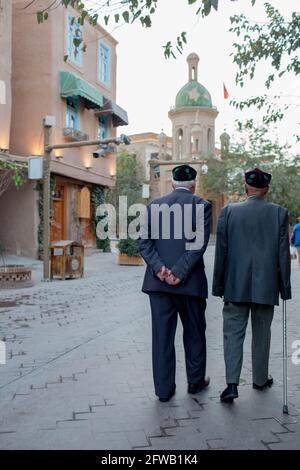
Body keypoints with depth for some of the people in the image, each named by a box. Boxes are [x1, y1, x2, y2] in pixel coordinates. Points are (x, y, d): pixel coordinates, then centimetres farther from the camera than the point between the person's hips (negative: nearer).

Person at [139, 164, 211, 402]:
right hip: (190, 281, -2)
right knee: (194, 332, 16)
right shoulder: (201, 205, -3)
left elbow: (144, 241, -2)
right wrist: (180, 272, -14)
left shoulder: (155, 205, 6)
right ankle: (196, 381, 31)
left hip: (158, 281, 2)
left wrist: (159, 267, -9)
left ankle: (164, 388, 16)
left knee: (162, 334, 9)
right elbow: (200, 243, -13)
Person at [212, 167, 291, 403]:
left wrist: (218, 285, 6)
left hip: (236, 285, -1)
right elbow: (283, 253, -2)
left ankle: (232, 383, -5)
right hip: (266, 285, 1)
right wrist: (284, 286, 6)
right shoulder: (279, 213, -3)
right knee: (261, 333, 16)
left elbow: (221, 251, -2)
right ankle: (260, 379, 31)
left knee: (233, 333, 5)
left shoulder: (229, 211, -3)